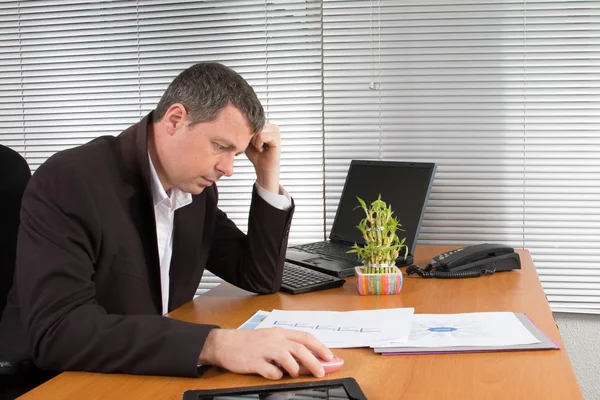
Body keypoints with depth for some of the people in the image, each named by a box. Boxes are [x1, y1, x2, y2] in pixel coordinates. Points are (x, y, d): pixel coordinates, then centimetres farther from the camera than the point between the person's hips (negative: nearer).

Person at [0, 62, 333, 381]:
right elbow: (57, 331, -31)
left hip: (151, 380, 6)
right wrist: (213, 343, -39)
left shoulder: (197, 190, 2)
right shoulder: (69, 181, -20)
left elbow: (261, 277, 9)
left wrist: (267, 177, -3)